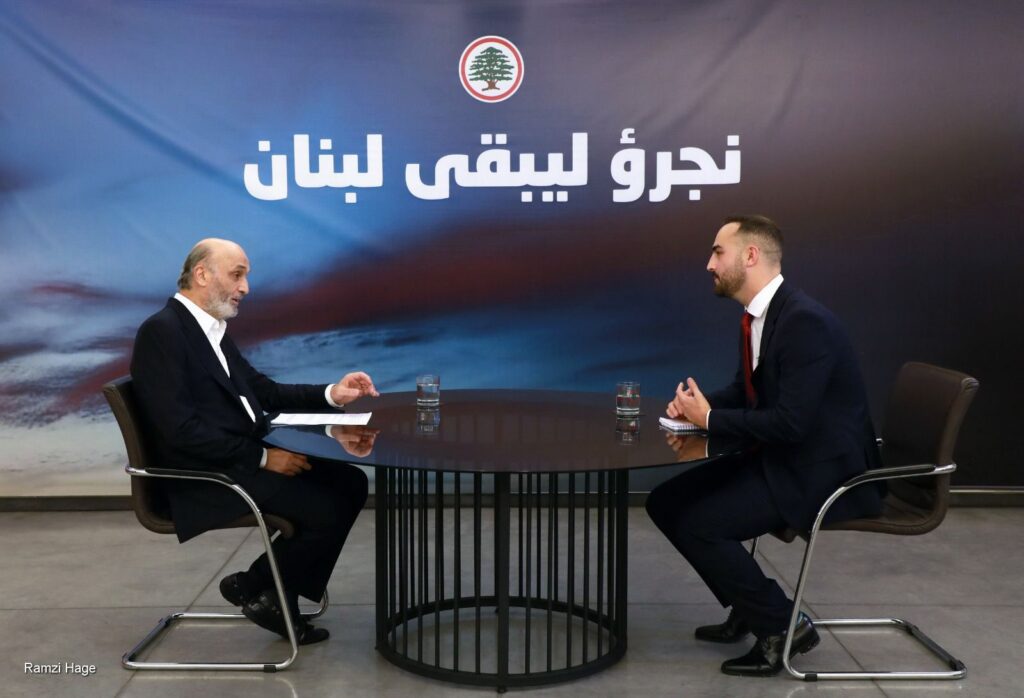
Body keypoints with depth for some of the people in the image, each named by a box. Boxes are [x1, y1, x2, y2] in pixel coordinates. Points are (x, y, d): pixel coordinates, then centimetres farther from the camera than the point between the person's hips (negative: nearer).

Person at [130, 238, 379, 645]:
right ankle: (254, 588, 6)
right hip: (208, 477, -9)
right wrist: (263, 456, -20)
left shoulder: (213, 329, 14)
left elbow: (263, 392, 18)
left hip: (246, 461, 9)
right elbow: (181, 430, -23)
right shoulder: (161, 331, -15)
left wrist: (330, 394, 4)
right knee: (328, 510, -19)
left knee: (349, 483, -1)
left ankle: (280, 596, 9)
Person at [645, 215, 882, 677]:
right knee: (666, 501, 5)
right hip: (781, 459, 10)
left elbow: (790, 422, -27)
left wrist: (710, 419, -16)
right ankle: (749, 606, 17)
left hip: (822, 470, -9)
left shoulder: (804, 320, -23)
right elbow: (745, 392, 19)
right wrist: (697, 405, -1)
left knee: (697, 523, -19)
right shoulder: (759, 316, 6)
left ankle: (782, 624, 0)